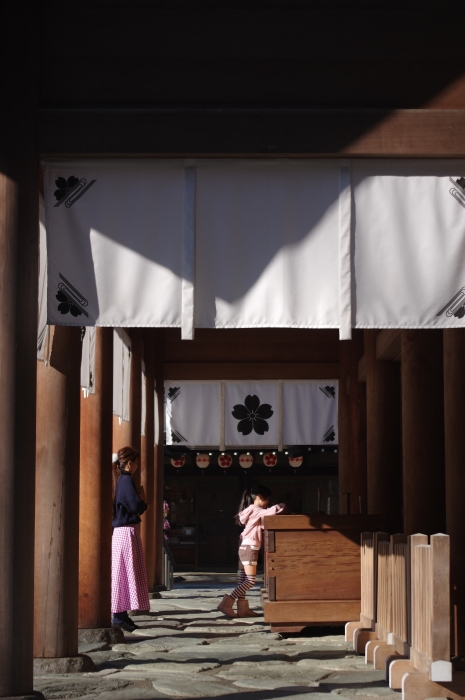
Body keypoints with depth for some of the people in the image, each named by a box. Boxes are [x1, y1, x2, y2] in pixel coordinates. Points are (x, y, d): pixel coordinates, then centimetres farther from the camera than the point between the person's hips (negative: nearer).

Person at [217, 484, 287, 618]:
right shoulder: (255, 510, -13)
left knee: (243, 580, 7)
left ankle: (242, 609, 6)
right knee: (250, 580, -11)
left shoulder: (253, 511, 18)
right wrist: (282, 507, -7)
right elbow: (272, 511, -25)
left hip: (246, 548, 10)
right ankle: (226, 603, -13)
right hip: (249, 548, -10)